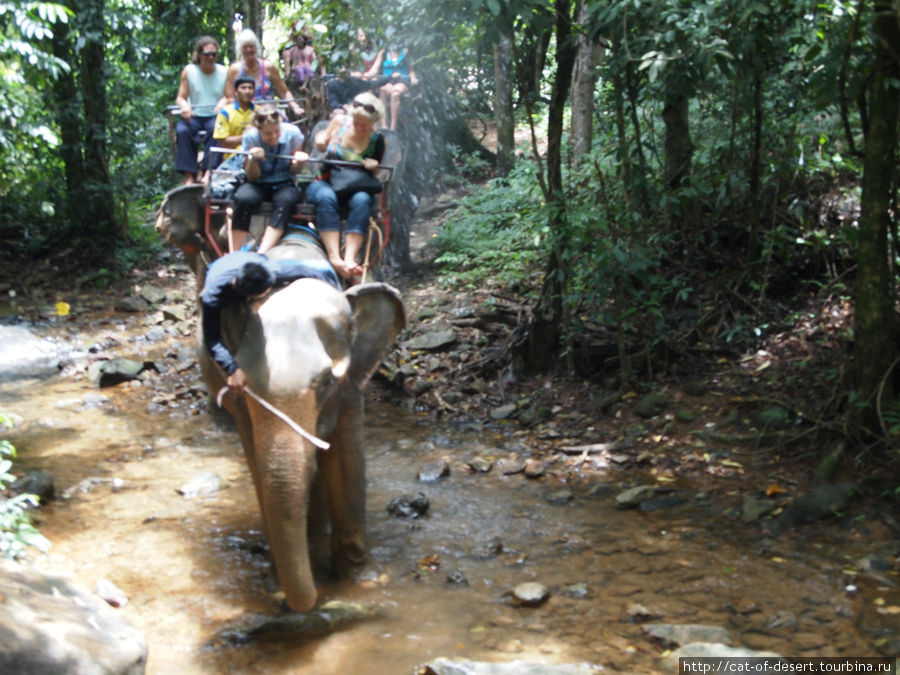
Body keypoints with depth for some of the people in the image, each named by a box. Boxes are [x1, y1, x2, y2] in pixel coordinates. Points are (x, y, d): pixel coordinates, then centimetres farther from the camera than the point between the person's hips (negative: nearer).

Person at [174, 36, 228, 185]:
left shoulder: (225, 72, 4)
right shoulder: (188, 71, 4)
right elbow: (180, 98, 4)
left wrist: (223, 103, -22)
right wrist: (184, 106, -20)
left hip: (215, 116, -1)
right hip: (194, 116, 1)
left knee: (216, 129, -36)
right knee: (182, 130, -31)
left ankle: (208, 171, -32)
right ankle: (190, 175, -29)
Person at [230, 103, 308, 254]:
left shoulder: (292, 133, -12)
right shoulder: (250, 137, -13)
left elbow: (294, 171, 1)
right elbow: (253, 177, -7)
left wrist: (298, 162, -22)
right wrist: (253, 159, -27)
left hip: (284, 184, 0)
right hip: (258, 185, 0)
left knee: (286, 200, -35)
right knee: (243, 198, -34)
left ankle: (261, 254, -40)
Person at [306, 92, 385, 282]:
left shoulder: (377, 140, -2)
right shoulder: (339, 122, 1)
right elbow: (323, 147, 19)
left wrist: (372, 167, -15)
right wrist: (320, 142, -4)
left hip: (356, 189, 0)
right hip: (325, 183, 0)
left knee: (362, 200, -36)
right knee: (326, 197, -36)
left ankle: (349, 258, -51)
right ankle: (334, 257, -50)